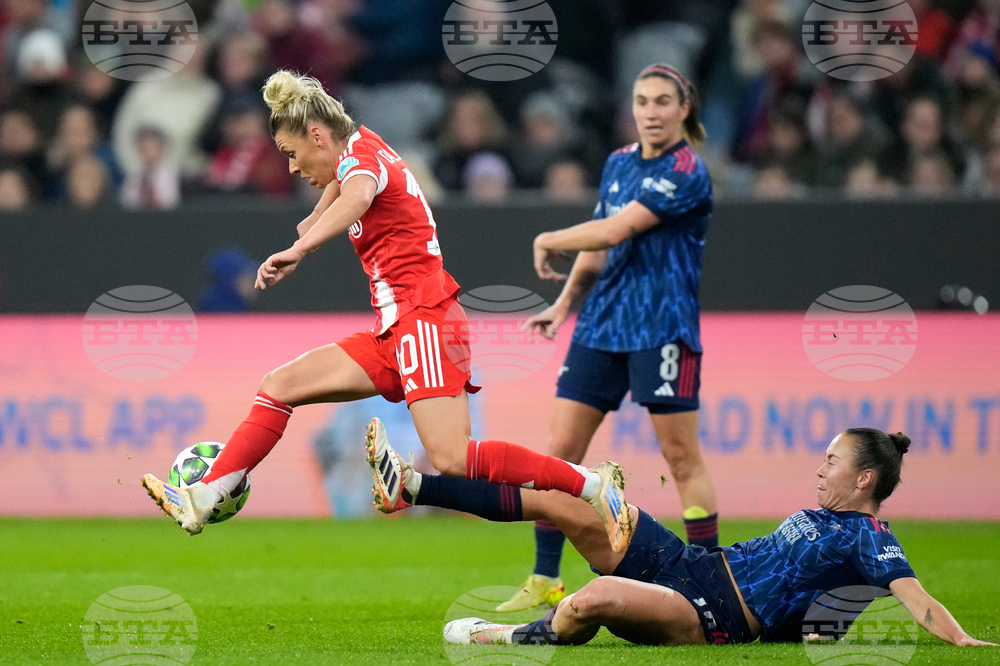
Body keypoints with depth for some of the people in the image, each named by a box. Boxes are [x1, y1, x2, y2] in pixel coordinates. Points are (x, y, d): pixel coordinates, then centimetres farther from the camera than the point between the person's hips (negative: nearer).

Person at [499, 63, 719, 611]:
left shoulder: (686, 171, -13)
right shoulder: (618, 163, 12)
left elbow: (616, 230, -18)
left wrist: (547, 242, -6)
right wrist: (564, 302, 15)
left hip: (662, 329, -7)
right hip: (602, 324, 7)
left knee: (682, 458, -5)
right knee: (561, 448, 2)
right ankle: (545, 581, 8)